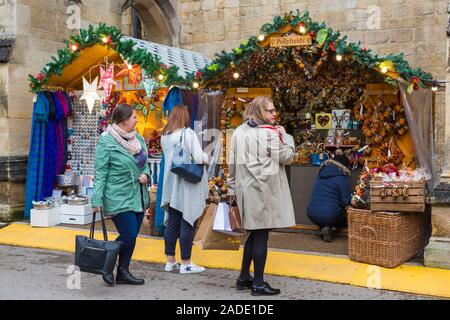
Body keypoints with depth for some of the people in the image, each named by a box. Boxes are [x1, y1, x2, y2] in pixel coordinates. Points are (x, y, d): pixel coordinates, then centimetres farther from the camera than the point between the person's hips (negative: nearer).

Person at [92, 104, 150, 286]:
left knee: (132, 235, 10)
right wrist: (97, 200, -16)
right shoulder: (106, 141, -13)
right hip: (118, 198, -7)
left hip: (137, 197, 7)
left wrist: (145, 174, -2)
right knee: (128, 235, -9)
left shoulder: (138, 139, 8)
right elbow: (100, 172, -13)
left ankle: (123, 272, 23)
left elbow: (144, 162, 20)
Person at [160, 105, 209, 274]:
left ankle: (170, 261, 20)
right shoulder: (188, 133, -14)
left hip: (171, 185, 6)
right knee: (187, 224, 1)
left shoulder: (165, 136, 6)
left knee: (172, 223, 12)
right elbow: (199, 158, -19)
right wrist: (206, 157, 1)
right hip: (188, 185, -6)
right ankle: (185, 263, 7)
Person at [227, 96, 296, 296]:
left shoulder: (239, 132, 10)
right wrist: (285, 135, 5)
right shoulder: (269, 132, -11)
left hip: (247, 188, 7)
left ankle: (244, 278, 23)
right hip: (264, 189, -7)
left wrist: (233, 188, 17)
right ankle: (258, 284, 6)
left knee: (254, 233, 17)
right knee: (261, 235, -1)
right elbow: (287, 157, -6)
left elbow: (232, 163, 12)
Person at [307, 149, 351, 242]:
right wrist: (353, 199, 13)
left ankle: (324, 227, 7)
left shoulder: (322, 171, 10)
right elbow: (346, 201, -8)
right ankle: (329, 227, -3)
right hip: (329, 216, -6)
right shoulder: (342, 177, -8)